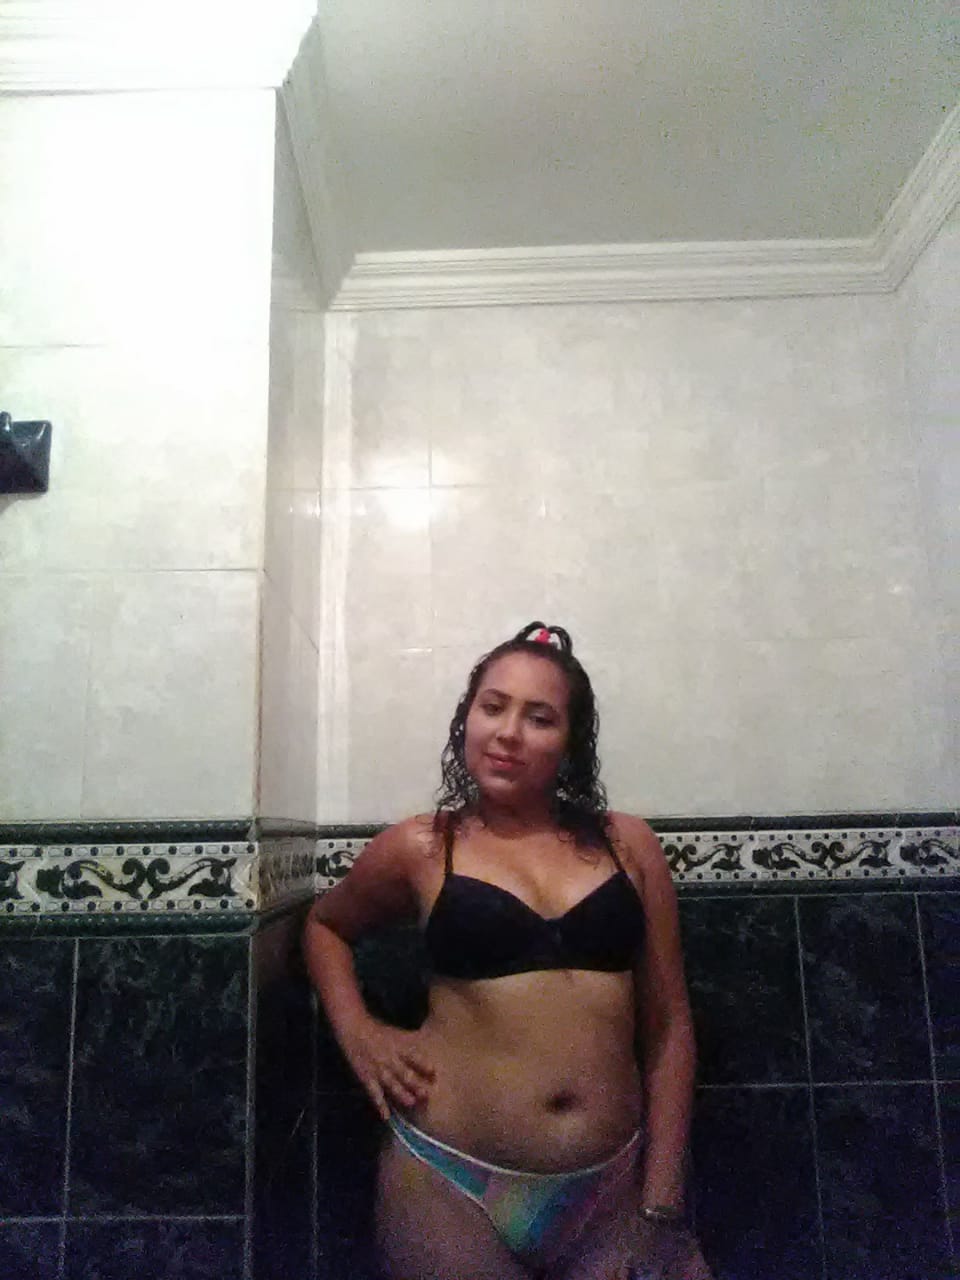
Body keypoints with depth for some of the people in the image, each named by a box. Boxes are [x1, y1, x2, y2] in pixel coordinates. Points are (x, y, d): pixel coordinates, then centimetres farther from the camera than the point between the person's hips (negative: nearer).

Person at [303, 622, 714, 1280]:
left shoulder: (628, 845, 1)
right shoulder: (419, 848, -2)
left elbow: (668, 1028, 5)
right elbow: (326, 924, 18)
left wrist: (662, 1205, 3)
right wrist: (357, 1032, 3)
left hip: (612, 1190, 2)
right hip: (453, 1184, -1)